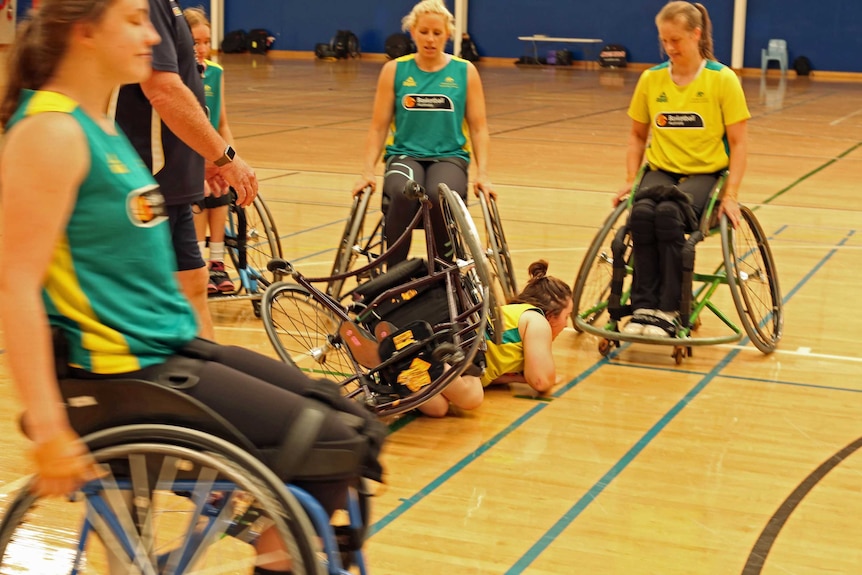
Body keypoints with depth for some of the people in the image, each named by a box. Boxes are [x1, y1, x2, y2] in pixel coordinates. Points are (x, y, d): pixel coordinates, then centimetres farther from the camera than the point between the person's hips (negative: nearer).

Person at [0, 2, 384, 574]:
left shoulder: (99, 125, 13)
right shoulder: (50, 131, -15)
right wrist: (49, 429, -26)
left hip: (170, 345, 10)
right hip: (126, 371, -9)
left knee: (358, 425, 6)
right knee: (333, 442, -11)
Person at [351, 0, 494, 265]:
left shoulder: (465, 71, 6)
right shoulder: (394, 70, 6)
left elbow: (478, 128, 5)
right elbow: (379, 127, 6)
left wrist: (482, 174, -7)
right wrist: (367, 172, -5)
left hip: (449, 156, 0)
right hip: (404, 154, 0)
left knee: (439, 196, -36)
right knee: (402, 194, -36)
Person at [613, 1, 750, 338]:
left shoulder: (722, 79, -5)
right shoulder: (651, 79, 5)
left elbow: (738, 142, -4)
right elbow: (637, 135, 16)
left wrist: (730, 195, -13)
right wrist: (631, 180, 3)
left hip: (705, 173, -3)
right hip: (661, 170, 3)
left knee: (668, 213, -34)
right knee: (642, 212, -31)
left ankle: (668, 310, -25)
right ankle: (644, 306, -25)